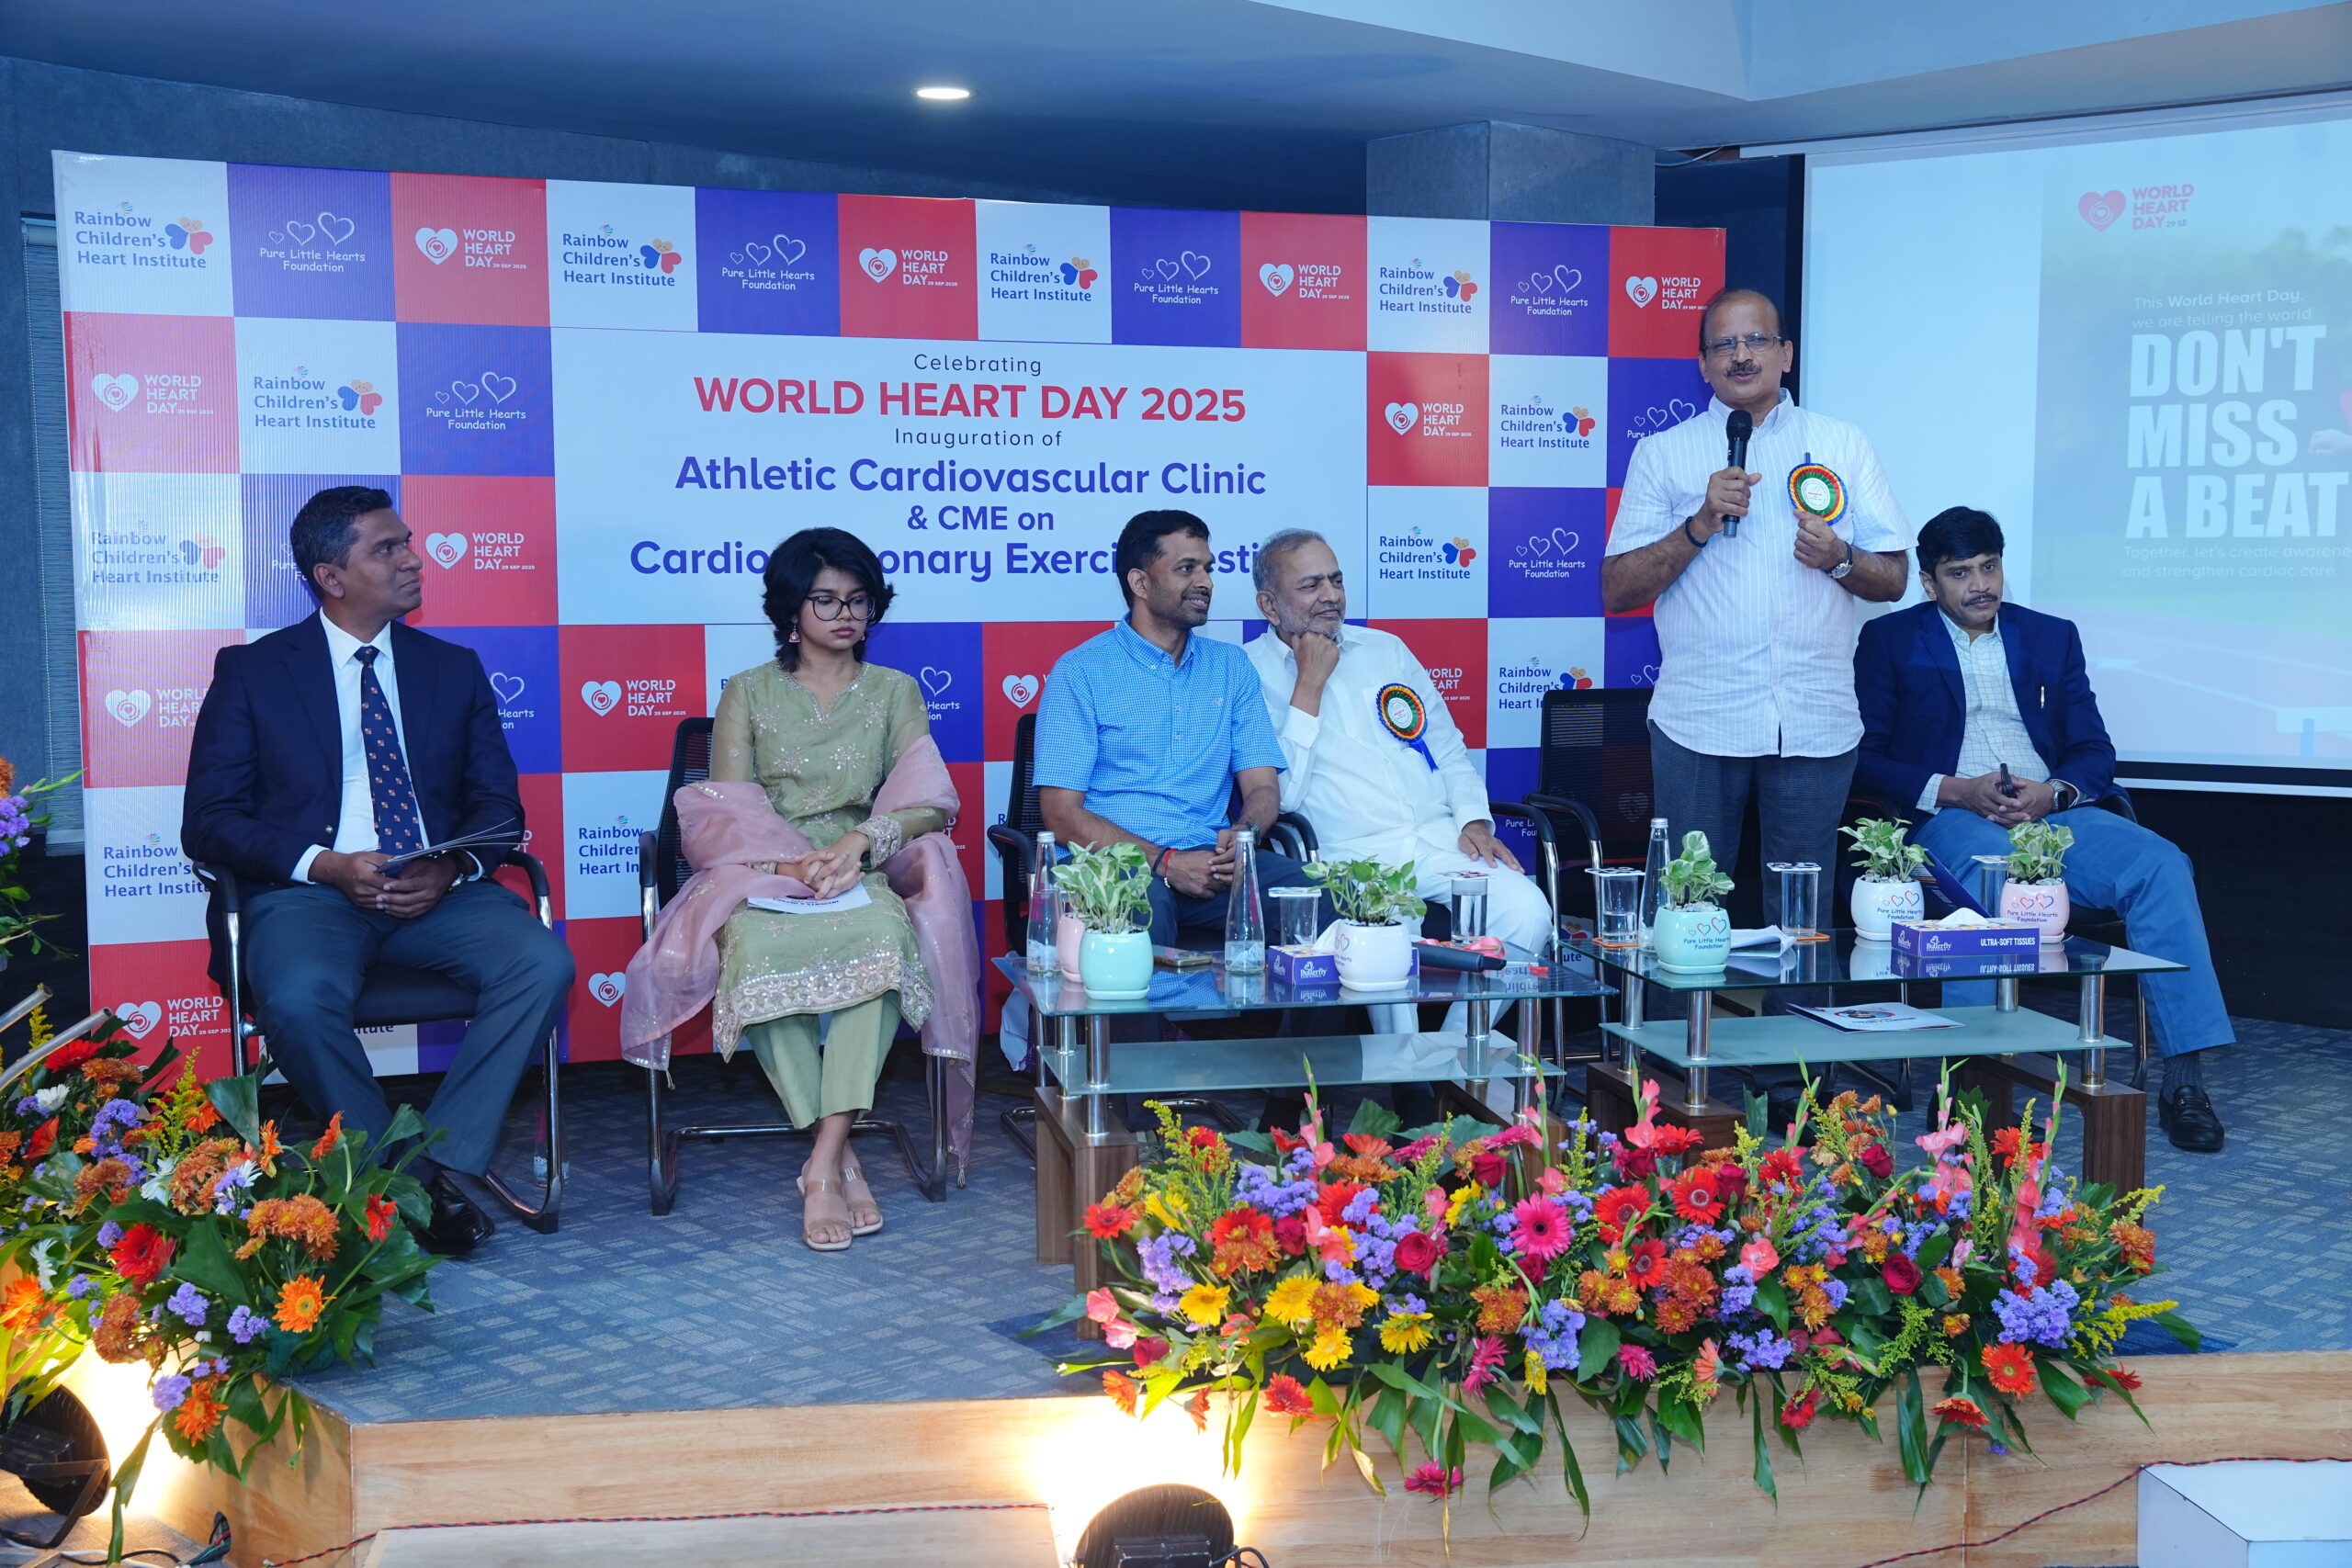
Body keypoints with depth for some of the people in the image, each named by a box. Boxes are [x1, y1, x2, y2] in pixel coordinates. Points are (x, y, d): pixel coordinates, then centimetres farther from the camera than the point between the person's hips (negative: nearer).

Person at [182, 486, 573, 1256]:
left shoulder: (455, 668, 17)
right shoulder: (251, 670, 9)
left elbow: (499, 807, 12)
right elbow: (208, 821, 2)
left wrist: (454, 869, -12)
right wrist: (327, 865, -15)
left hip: (439, 896, 2)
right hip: (310, 893, -2)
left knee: (543, 963, -27)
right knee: (297, 999, -35)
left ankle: (445, 1161, -17)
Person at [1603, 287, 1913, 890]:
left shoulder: (1844, 445, 12)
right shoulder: (1662, 453, 8)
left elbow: (1892, 581, 11)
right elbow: (1616, 591, 1)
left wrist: (1840, 560, -10)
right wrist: (1700, 525, -11)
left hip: (1816, 722, 1)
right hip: (1698, 720, -1)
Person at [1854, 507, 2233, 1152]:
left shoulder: (2052, 636, 22)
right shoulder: (1890, 640, 11)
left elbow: (2095, 751, 14)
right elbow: (1865, 759, 0)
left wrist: (2052, 793, -9)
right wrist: (1957, 790, -14)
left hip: (2053, 810, 4)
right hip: (1951, 817, -4)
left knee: (2162, 863, -25)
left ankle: (2184, 1076, -25)